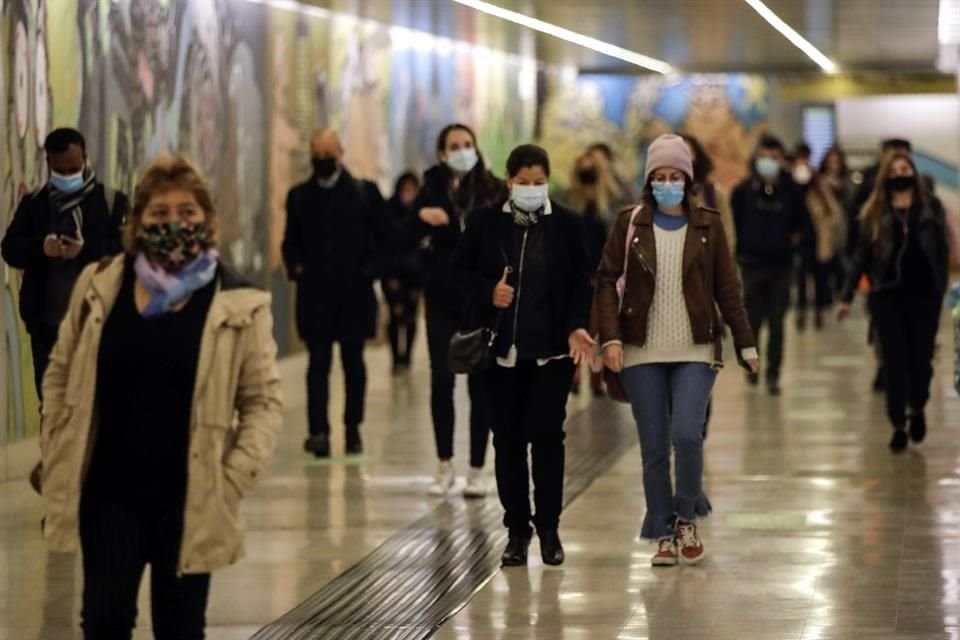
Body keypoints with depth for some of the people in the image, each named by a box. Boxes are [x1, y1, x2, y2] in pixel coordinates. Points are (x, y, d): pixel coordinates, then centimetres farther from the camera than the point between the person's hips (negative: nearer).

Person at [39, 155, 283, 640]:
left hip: (190, 499, -1)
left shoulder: (238, 304, -5)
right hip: (109, 492, 1)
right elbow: (60, 375, 9)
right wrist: (57, 461, 3)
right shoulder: (100, 286, 1)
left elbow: (263, 400, -3)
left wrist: (233, 481, -12)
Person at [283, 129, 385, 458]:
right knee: (319, 362, -7)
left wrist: (370, 269, -7)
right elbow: (291, 241, 15)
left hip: (354, 292, -1)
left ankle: (353, 430, 14)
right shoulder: (299, 195, 10)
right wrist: (295, 267, -2)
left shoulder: (365, 192, 4)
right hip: (314, 294, 1)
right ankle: (318, 431, -13)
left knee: (353, 363, 6)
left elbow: (383, 236, 5)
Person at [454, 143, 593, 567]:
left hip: (552, 349, -1)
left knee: (547, 434, -6)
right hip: (502, 349, 1)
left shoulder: (568, 225, 2)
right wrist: (488, 291, -10)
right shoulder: (485, 222, 3)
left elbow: (580, 283, 3)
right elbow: (462, 270, 9)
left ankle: (548, 527, 5)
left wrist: (577, 326, -11)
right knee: (508, 439, 4)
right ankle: (517, 529, 13)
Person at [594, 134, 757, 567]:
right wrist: (610, 337, -11)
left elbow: (727, 290, 7)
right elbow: (606, 281, 1)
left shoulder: (708, 225, 4)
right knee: (654, 448, 2)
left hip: (695, 352, -1)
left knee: (687, 435, -17)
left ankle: (687, 519, 4)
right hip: (642, 353, 1)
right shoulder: (630, 224, 3)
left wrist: (745, 344, 4)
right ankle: (663, 535, 13)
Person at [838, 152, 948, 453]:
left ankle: (917, 409, 32)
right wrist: (847, 297, 5)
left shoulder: (931, 208, 4)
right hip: (887, 295, 0)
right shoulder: (874, 213, 4)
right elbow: (862, 255, 7)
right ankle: (899, 426, 9)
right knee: (895, 361, 0)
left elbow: (943, 251, 4)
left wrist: (942, 289, -4)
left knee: (921, 357, 4)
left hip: (924, 294, 0)